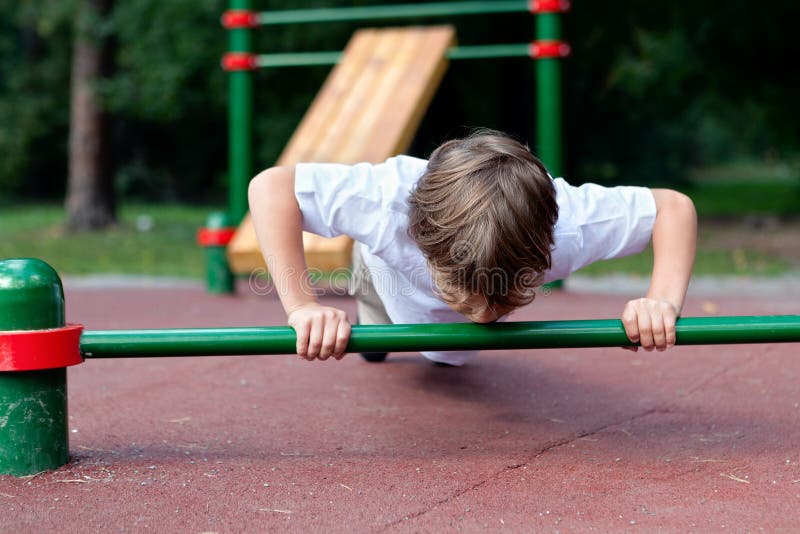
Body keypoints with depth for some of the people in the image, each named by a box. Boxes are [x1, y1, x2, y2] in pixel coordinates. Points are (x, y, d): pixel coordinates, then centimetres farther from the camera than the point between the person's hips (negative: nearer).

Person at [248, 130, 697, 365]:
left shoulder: (565, 223, -50)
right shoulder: (388, 203, -55)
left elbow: (675, 207, -39)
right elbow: (270, 186, -49)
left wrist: (664, 301, -57)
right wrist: (302, 306, -59)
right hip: (390, 273, -2)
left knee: (454, 357, 39)